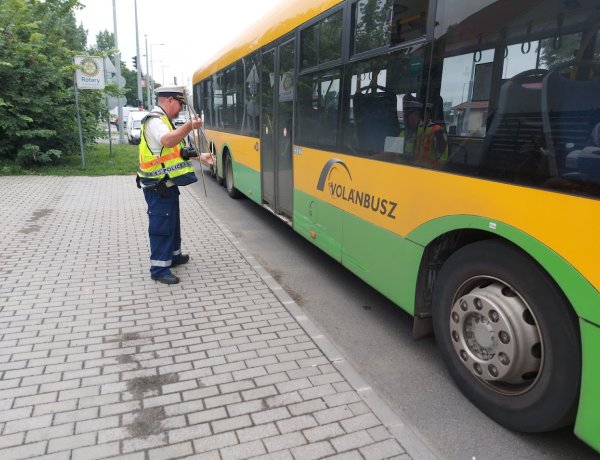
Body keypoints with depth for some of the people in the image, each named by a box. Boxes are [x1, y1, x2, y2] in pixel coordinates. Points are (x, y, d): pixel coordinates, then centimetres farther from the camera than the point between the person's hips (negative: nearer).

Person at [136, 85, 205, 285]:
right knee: (161, 225, -6)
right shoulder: (154, 120, -17)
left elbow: (175, 150, 25)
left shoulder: (163, 120, 17)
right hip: (157, 187, -11)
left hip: (167, 183, 11)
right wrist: (189, 126, -50)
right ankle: (159, 268, 2)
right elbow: (167, 141, -38)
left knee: (172, 221, 20)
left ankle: (173, 255, 35)